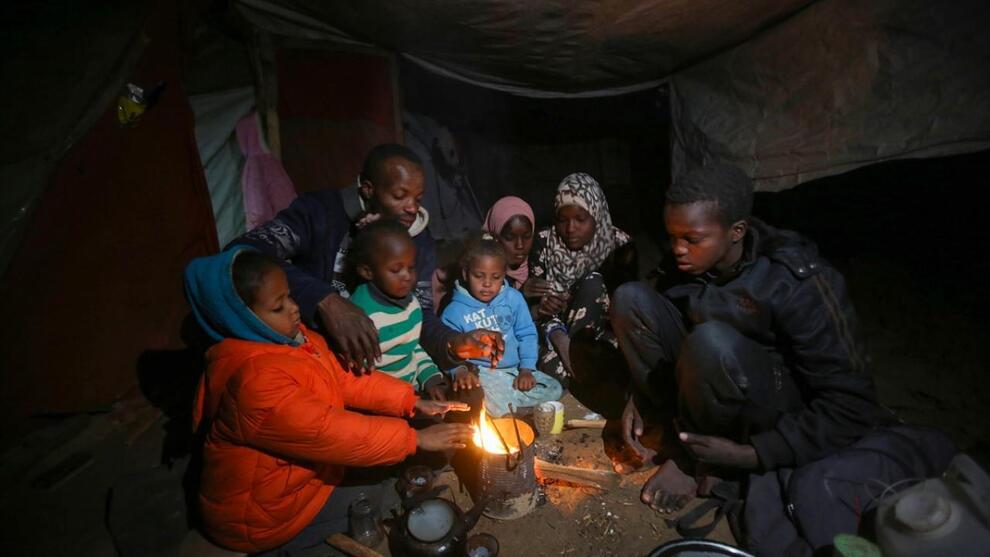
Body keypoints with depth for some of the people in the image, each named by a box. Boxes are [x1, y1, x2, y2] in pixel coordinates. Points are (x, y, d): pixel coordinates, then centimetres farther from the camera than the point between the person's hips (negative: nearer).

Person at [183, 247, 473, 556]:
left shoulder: (289, 335, -6)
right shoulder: (254, 379, -35)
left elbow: (344, 376, -2)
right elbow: (329, 432, -35)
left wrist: (412, 402, -11)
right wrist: (416, 438, -28)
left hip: (296, 469, 8)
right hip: (263, 510, -8)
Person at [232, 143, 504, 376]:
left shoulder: (420, 242, 1)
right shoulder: (321, 213, -15)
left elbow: (420, 314, 0)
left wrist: (453, 343, -20)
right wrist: (325, 300, -41)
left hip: (377, 365, 4)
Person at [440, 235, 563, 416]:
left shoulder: (514, 298, 0)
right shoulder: (455, 311, -8)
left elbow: (527, 334, 5)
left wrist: (526, 369, -4)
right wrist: (459, 370, -29)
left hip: (515, 369, 5)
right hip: (481, 373, -5)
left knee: (554, 390, -7)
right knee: (497, 407, -33)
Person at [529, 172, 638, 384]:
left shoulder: (619, 245, -10)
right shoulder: (544, 243, -8)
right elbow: (541, 303, -12)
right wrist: (560, 338, -32)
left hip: (601, 331, 2)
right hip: (558, 331, -1)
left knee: (593, 283, -28)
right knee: (551, 371, -35)